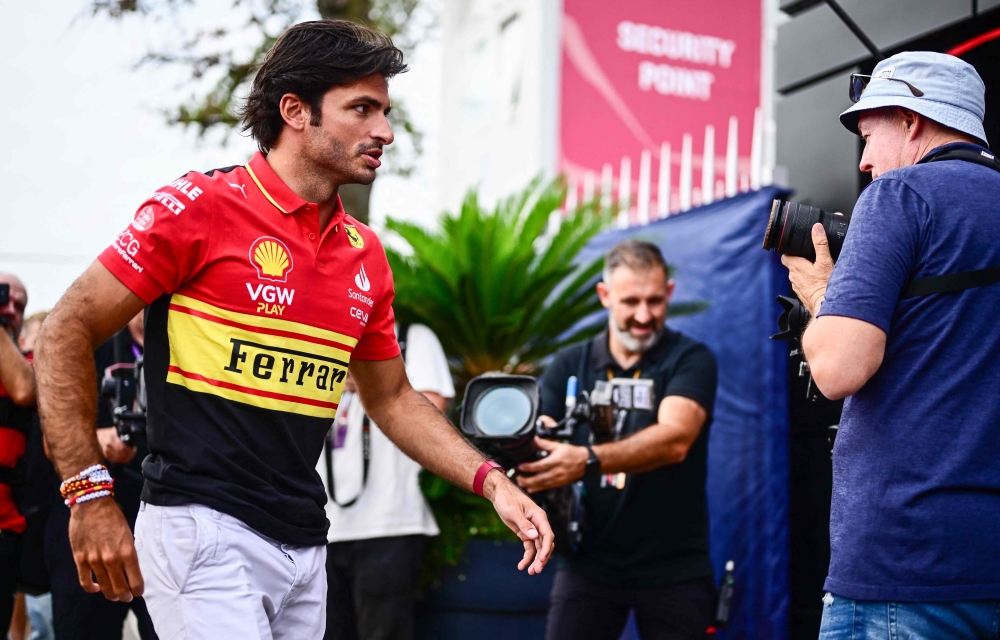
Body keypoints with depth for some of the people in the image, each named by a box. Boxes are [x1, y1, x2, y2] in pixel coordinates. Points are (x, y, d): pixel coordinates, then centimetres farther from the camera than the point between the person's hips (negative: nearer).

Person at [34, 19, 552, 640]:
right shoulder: (202, 206, -8)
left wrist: (492, 482, 9)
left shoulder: (366, 254, 10)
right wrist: (90, 494, -14)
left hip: (306, 544, 7)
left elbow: (392, 398, 21)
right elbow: (68, 332, -8)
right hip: (204, 534, -6)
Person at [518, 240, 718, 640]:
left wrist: (587, 460, -37)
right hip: (588, 564, 2)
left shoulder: (691, 360, -5)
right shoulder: (570, 365, 6)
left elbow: (674, 439, -22)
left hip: (674, 568, -2)